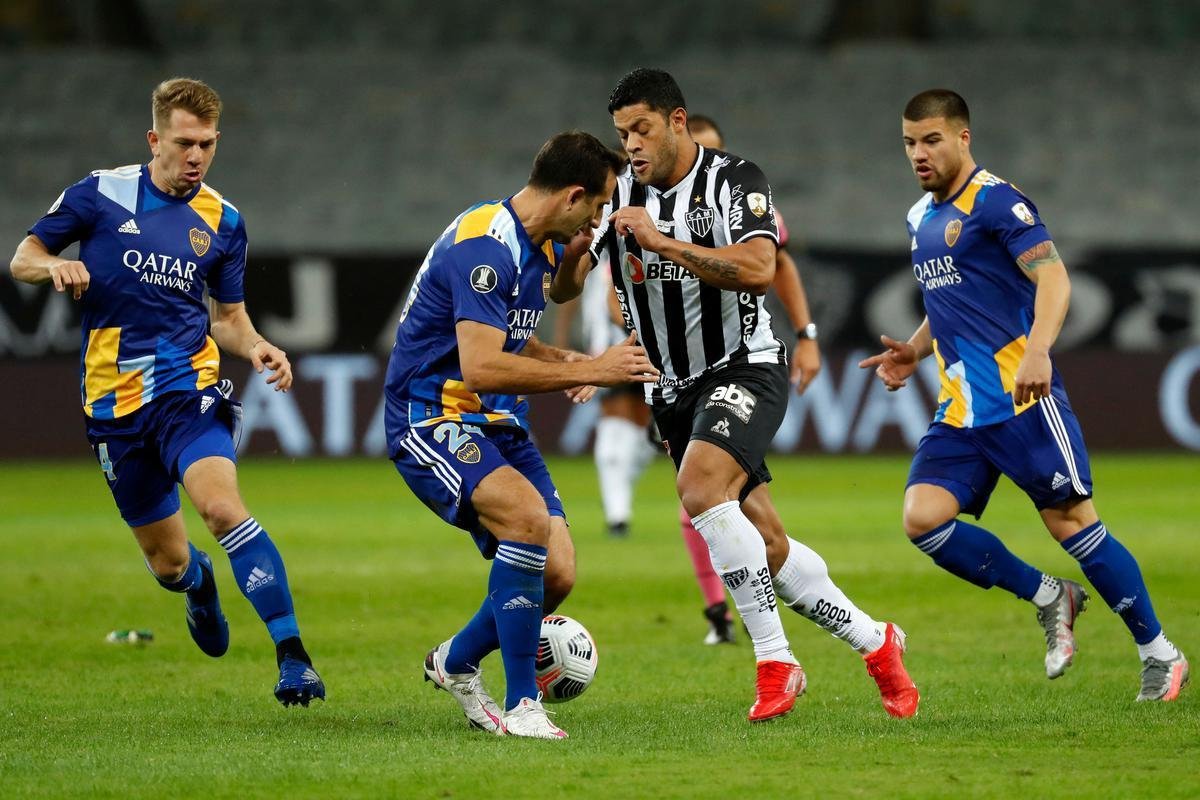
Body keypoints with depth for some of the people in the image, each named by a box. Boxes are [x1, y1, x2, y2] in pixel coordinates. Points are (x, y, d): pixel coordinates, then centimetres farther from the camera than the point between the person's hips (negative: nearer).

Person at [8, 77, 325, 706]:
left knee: (222, 507, -28)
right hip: (115, 406, 1)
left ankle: (293, 658, -29)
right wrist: (55, 265, -16)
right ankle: (197, 582, 48)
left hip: (189, 389, 0)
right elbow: (23, 258, 8)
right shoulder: (100, 194, 1)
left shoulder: (221, 221, 7)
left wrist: (256, 348, -5)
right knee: (168, 564, 7)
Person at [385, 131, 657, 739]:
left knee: (556, 574, -2)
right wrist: (590, 370, -26)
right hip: (431, 416, -9)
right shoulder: (483, 245, -22)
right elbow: (481, 367, -30)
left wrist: (566, 365, 5)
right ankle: (521, 705, -24)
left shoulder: (543, 245, 9)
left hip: (497, 423, 9)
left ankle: (456, 662, 25)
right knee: (527, 516, -32)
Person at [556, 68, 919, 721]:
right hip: (676, 391, 6)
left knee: (701, 488, -31)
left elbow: (758, 270, -28)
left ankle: (774, 661, -26)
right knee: (768, 551, 7)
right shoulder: (618, 195, 3)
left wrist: (660, 242, -29)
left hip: (744, 368, -6)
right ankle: (873, 642, 25)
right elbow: (566, 285, 2)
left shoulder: (733, 181, -12)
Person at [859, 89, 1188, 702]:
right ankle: (1048, 598, 7)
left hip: (1021, 398, -7)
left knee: (1070, 520, -6)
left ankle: (1159, 654, 7)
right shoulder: (922, 217, 18)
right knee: (922, 517, -10)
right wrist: (914, 352, 14)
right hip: (960, 409, 7)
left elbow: (1052, 277, -18)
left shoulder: (996, 201, -8)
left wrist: (1038, 351, -34)